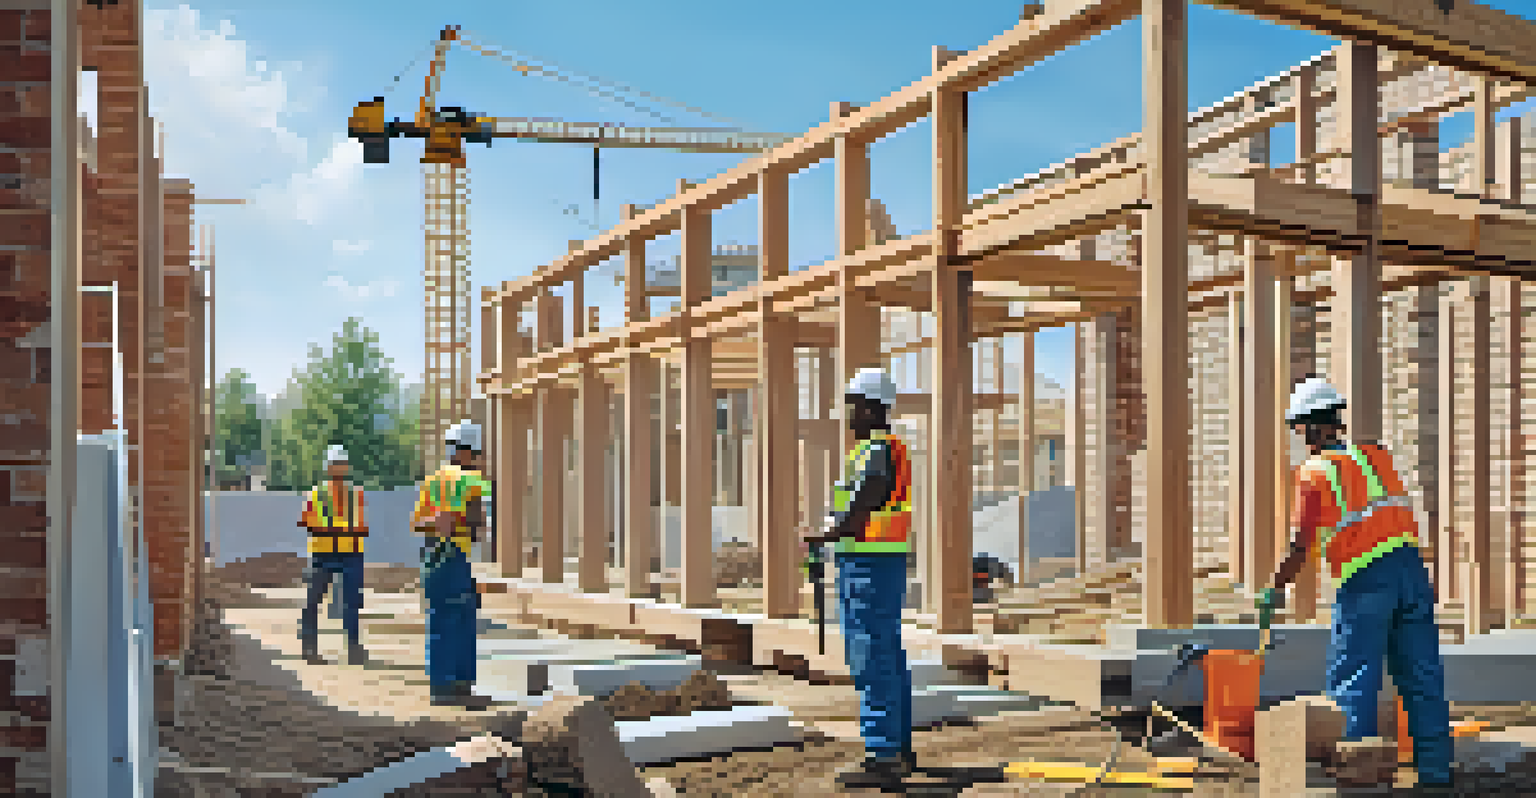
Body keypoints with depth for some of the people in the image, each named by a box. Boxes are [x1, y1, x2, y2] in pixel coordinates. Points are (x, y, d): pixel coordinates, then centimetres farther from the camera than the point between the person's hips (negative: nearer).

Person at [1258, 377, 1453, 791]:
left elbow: (1301, 546, -3)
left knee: (1351, 680, 1)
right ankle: (1436, 771, 11)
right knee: (1422, 677, 8)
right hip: (1410, 567, 6)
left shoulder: (1314, 471, -1)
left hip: (1365, 579, -6)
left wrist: (1275, 591, 7)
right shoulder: (1377, 456, 14)